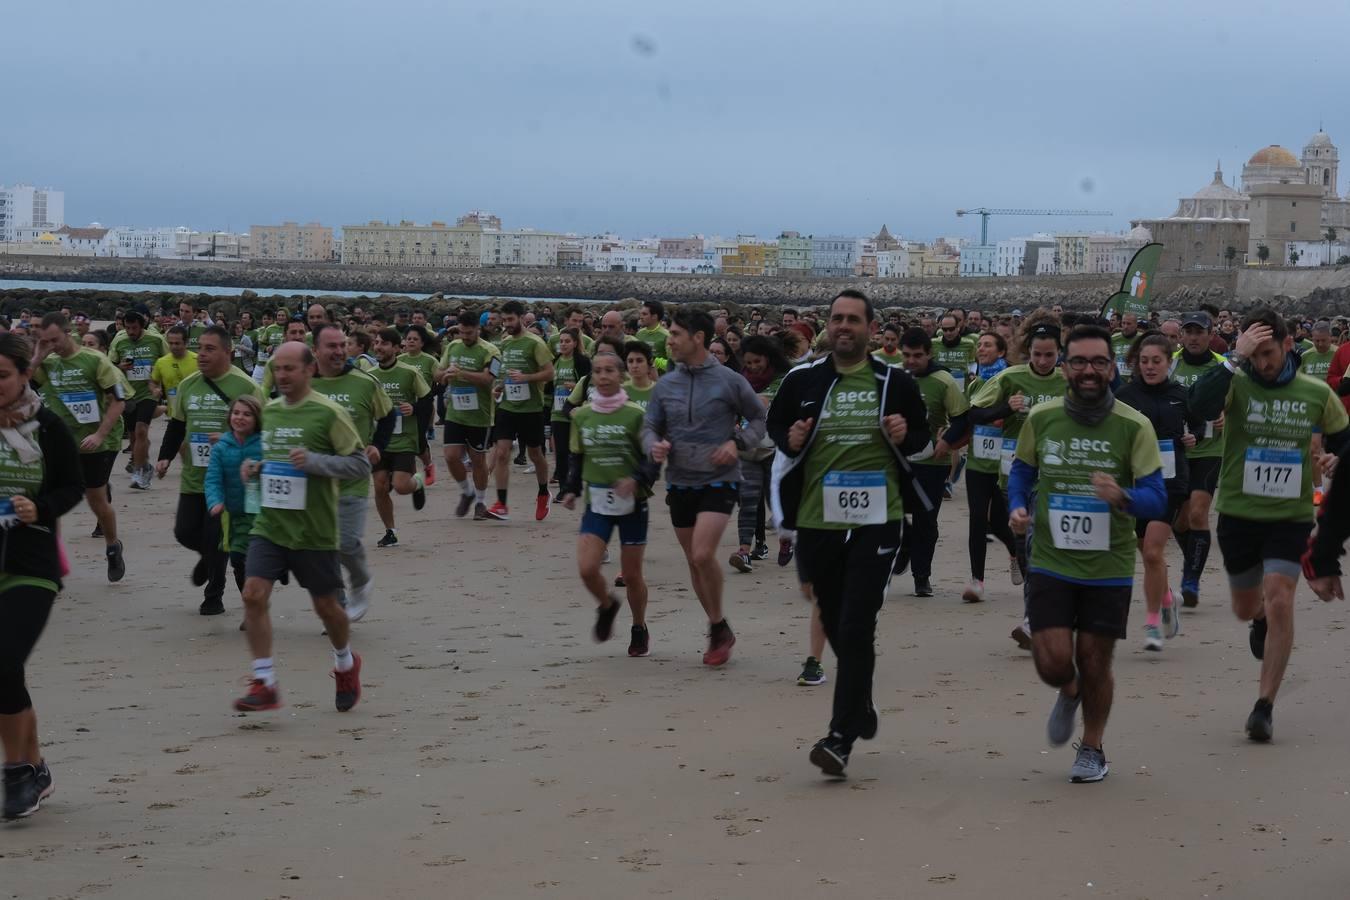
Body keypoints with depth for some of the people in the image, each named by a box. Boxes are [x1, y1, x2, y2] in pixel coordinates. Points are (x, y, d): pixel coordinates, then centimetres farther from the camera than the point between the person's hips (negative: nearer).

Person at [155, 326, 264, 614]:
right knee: (185, 532, 5)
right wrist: (165, 457, 3)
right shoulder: (188, 385, 7)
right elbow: (176, 426, 16)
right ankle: (207, 556, 39)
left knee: (216, 539, -2)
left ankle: (214, 596, 15)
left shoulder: (245, 386, -9)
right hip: (192, 478, 5)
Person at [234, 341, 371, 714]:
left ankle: (346, 664, 39)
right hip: (269, 525, 4)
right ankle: (264, 685, -8)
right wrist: (256, 467, 3)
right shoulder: (269, 411, 9)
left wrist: (314, 461, -23)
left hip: (314, 530, -4)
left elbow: (361, 463, -11)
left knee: (325, 605, 10)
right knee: (253, 595, -13)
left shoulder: (328, 413, -10)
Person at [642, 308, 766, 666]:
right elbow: (650, 426, 9)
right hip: (679, 483, 5)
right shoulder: (665, 384, 4)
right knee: (693, 562, 12)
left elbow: (759, 418, 4)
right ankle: (719, 630, 29)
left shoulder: (729, 381, -7)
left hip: (718, 480, -5)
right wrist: (653, 445, -13)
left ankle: (718, 627, 0)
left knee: (703, 554, -21)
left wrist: (738, 442, -13)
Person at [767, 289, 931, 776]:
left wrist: (905, 437, -11)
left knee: (856, 629, -11)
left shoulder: (894, 382, 1)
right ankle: (861, 705, 39)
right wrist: (791, 440, -8)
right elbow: (774, 427, 14)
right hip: (816, 521, 3)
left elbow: (923, 436, 12)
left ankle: (841, 736, -9)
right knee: (836, 626, 14)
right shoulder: (801, 380, 2)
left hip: (876, 521, -2)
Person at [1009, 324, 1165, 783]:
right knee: (1053, 661, -8)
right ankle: (1069, 693, 31)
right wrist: (1018, 507, -7)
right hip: (1050, 562, 1)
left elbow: (1156, 500, -11)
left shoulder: (1134, 426, -9)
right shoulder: (1041, 418, -3)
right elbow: (1021, 471, 13)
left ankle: (1092, 749, 33)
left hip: (1108, 567, -1)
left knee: (1095, 664, 8)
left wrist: (1123, 497, -32)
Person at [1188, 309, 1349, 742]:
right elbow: (1200, 404, -30)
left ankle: (1265, 706, -7)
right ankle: (1261, 620, 55)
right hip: (1238, 513, 1)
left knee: (1279, 601, -15)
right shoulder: (1237, 383, -7)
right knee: (1245, 606, 15)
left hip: (1290, 516, -1)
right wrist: (1235, 357, -32)